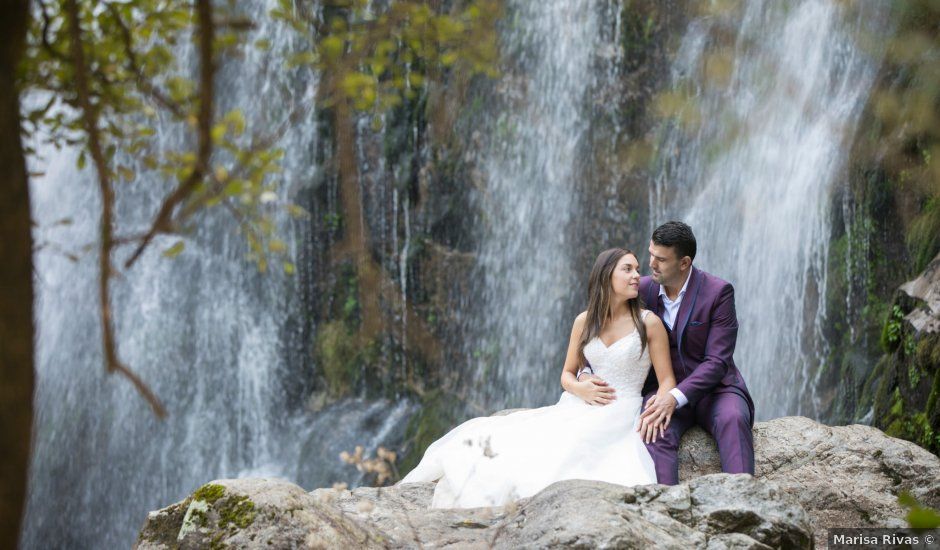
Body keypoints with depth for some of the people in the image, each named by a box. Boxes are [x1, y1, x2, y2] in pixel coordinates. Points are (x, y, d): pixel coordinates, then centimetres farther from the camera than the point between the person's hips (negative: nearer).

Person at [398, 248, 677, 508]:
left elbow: (667, 381, -2)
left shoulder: (649, 322, -1)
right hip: (581, 408, 4)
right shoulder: (584, 322, 10)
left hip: (622, 413, -4)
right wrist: (579, 388, -7)